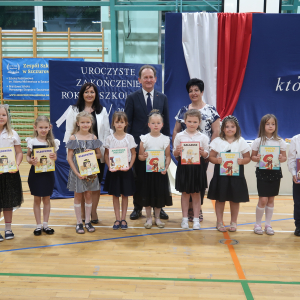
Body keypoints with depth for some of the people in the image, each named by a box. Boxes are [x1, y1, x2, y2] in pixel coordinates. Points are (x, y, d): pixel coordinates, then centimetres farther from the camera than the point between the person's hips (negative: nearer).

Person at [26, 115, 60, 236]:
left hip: (48, 174, 1)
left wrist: (54, 158, -15)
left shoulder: (52, 142, 0)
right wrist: (30, 161, -20)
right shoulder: (32, 141, -4)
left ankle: (45, 224, 21)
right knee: (37, 199, 7)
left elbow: (54, 157, 7)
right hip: (35, 173, -1)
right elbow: (28, 156, 1)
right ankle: (38, 225, 18)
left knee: (46, 199, 9)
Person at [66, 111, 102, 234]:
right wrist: (77, 173, -15)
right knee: (78, 196, 8)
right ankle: (79, 222, 18)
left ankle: (88, 221, 22)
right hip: (77, 171, -2)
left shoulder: (93, 138, 2)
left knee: (88, 196, 10)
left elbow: (99, 154, 9)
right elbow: (69, 158, -7)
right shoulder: (73, 138, -6)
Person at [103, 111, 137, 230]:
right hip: (113, 170, 0)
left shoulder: (129, 138, -2)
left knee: (125, 194, 7)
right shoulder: (109, 138, -1)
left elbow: (133, 154, 2)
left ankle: (123, 219, 17)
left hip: (126, 169, 0)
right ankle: (117, 219, 15)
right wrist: (109, 166, -12)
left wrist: (129, 166, -11)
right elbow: (106, 155, 2)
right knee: (115, 195, 6)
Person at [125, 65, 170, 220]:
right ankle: (137, 207, 20)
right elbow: (127, 122, 1)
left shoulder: (163, 98, 9)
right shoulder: (132, 98, 2)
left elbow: (166, 123, 10)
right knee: (138, 178, 7)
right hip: (139, 144, -2)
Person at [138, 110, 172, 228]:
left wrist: (166, 167, -15)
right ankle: (149, 218, 20)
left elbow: (168, 156, 0)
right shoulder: (144, 139, -2)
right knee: (147, 194, 5)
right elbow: (140, 155, 1)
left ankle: (157, 217, 24)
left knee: (159, 194, 7)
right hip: (147, 170, 0)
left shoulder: (165, 139, 0)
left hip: (160, 171, 1)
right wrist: (143, 157, -22)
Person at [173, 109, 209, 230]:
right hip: (184, 167, 0)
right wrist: (177, 151, -16)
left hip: (197, 167, 0)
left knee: (196, 193, 8)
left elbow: (206, 155, 5)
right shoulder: (179, 136, 2)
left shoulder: (203, 137, 2)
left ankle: (196, 219, 17)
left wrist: (202, 152, -16)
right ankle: (185, 218, 20)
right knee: (185, 193, 9)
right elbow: (175, 154, 6)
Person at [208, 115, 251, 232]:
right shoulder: (217, 141, 2)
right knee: (220, 199, 6)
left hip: (236, 173, 1)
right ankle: (219, 222, 20)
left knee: (235, 199, 9)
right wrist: (217, 160, -21)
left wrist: (241, 161, -17)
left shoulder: (241, 142, 3)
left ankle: (233, 222, 25)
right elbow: (211, 157, 0)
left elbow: (247, 158, 4)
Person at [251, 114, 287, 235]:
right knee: (263, 199, -5)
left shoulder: (280, 141, 2)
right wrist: (257, 158, -20)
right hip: (262, 172, -2)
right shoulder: (258, 141, -2)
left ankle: (268, 224, 22)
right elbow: (252, 156, 2)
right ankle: (257, 224, 13)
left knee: (271, 199, 9)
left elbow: (285, 157, 6)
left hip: (275, 172, 2)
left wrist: (281, 158, -16)